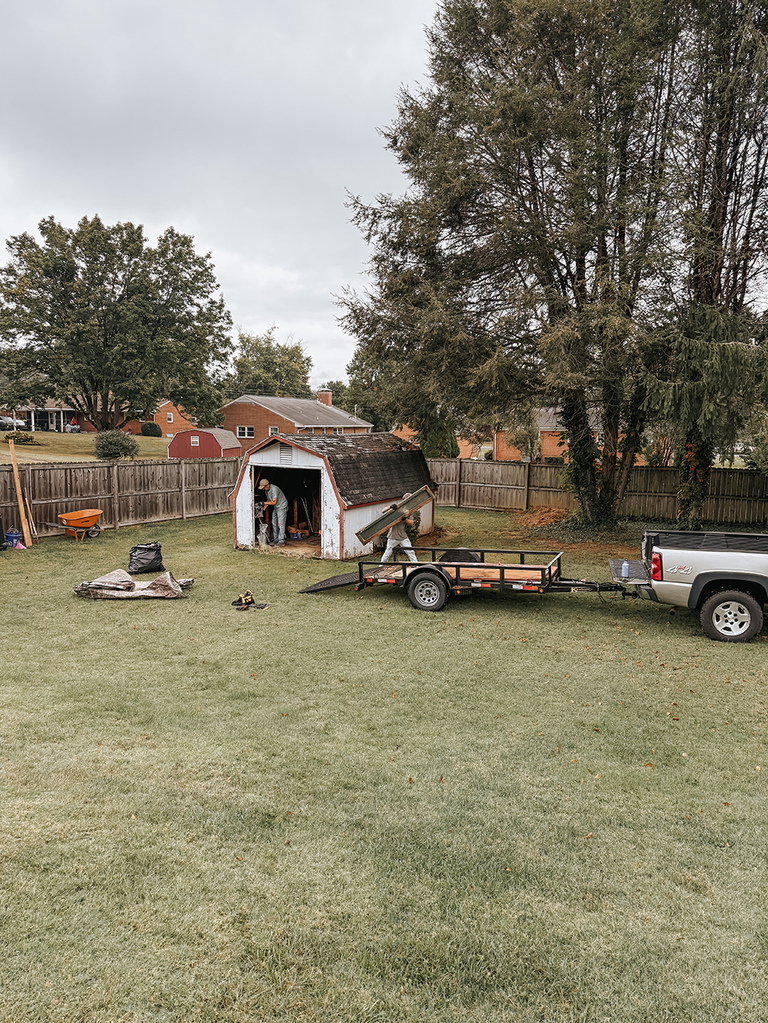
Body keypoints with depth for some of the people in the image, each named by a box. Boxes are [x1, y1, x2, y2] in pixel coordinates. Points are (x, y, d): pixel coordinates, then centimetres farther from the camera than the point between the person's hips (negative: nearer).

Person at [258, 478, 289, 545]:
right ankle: (275, 539, 17)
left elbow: (274, 502, -25)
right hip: (276, 508, 9)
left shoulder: (274, 489, -27)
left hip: (282, 507, -9)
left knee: (280, 524, -12)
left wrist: (264, 503, -17)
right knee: (274, 523, 9)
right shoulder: (267, 490, 2)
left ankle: (281, 541, -12)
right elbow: (268, 500, 13)